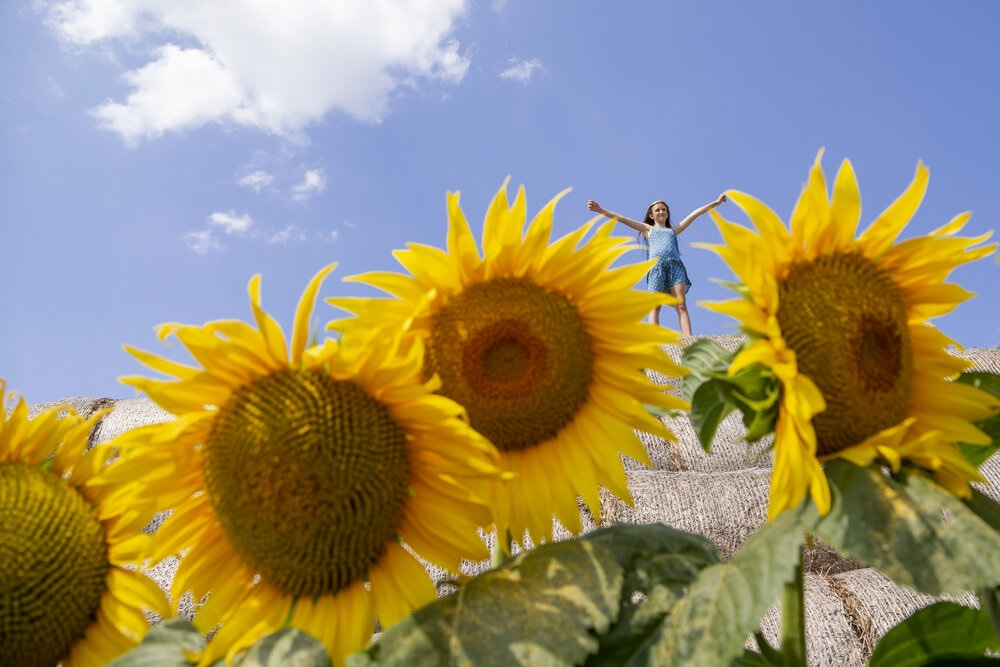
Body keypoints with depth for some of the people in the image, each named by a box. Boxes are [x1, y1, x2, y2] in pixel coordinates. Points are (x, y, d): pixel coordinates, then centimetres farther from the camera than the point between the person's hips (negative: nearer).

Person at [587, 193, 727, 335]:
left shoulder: (673, 230, 34)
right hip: (656, 265, -2)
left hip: (675, 265, 2)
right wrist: (600, 210, 12)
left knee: (682, 306, -13)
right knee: (655, 306, -14)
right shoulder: (648, 229, 27)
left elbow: (695, 213, 34)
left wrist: (715, 202, 33)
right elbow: (622, 218, 19)